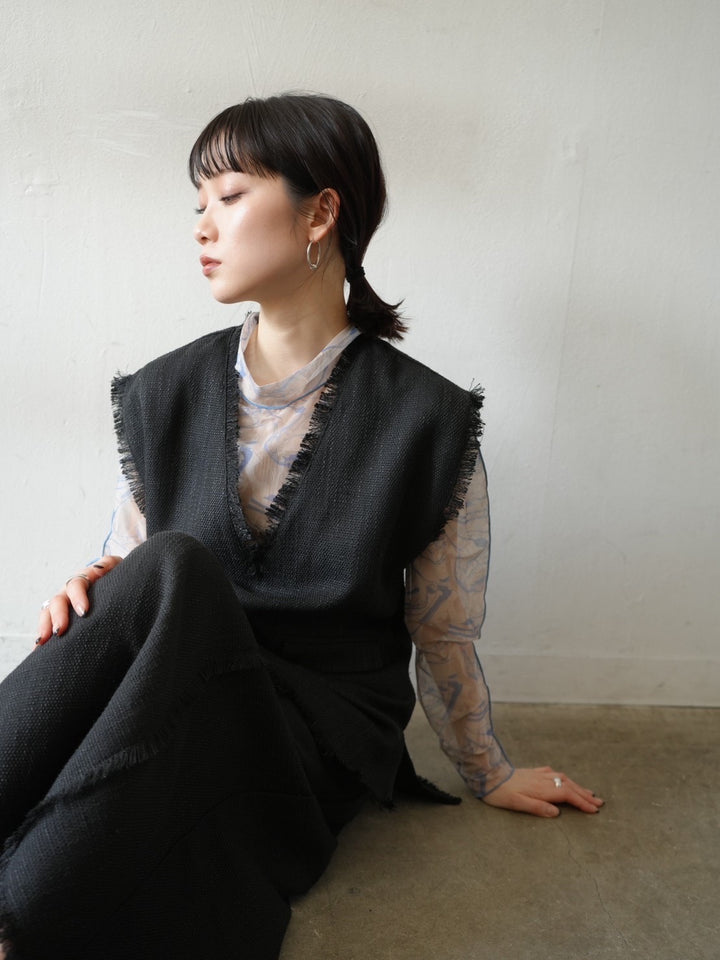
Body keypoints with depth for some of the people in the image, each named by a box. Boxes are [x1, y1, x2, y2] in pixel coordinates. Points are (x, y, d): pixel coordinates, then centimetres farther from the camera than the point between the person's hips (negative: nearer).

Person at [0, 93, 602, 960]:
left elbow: (442, 635, 4)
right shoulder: (163, 397, 4)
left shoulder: (427, 422, -6)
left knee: (175, 576, -32)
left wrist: (490, 775, 15)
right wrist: (91, 593, -10)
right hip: (163, 707, 3)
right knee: (169, 565, -31)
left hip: (320, 738, -2)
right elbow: (127, 557, 14)